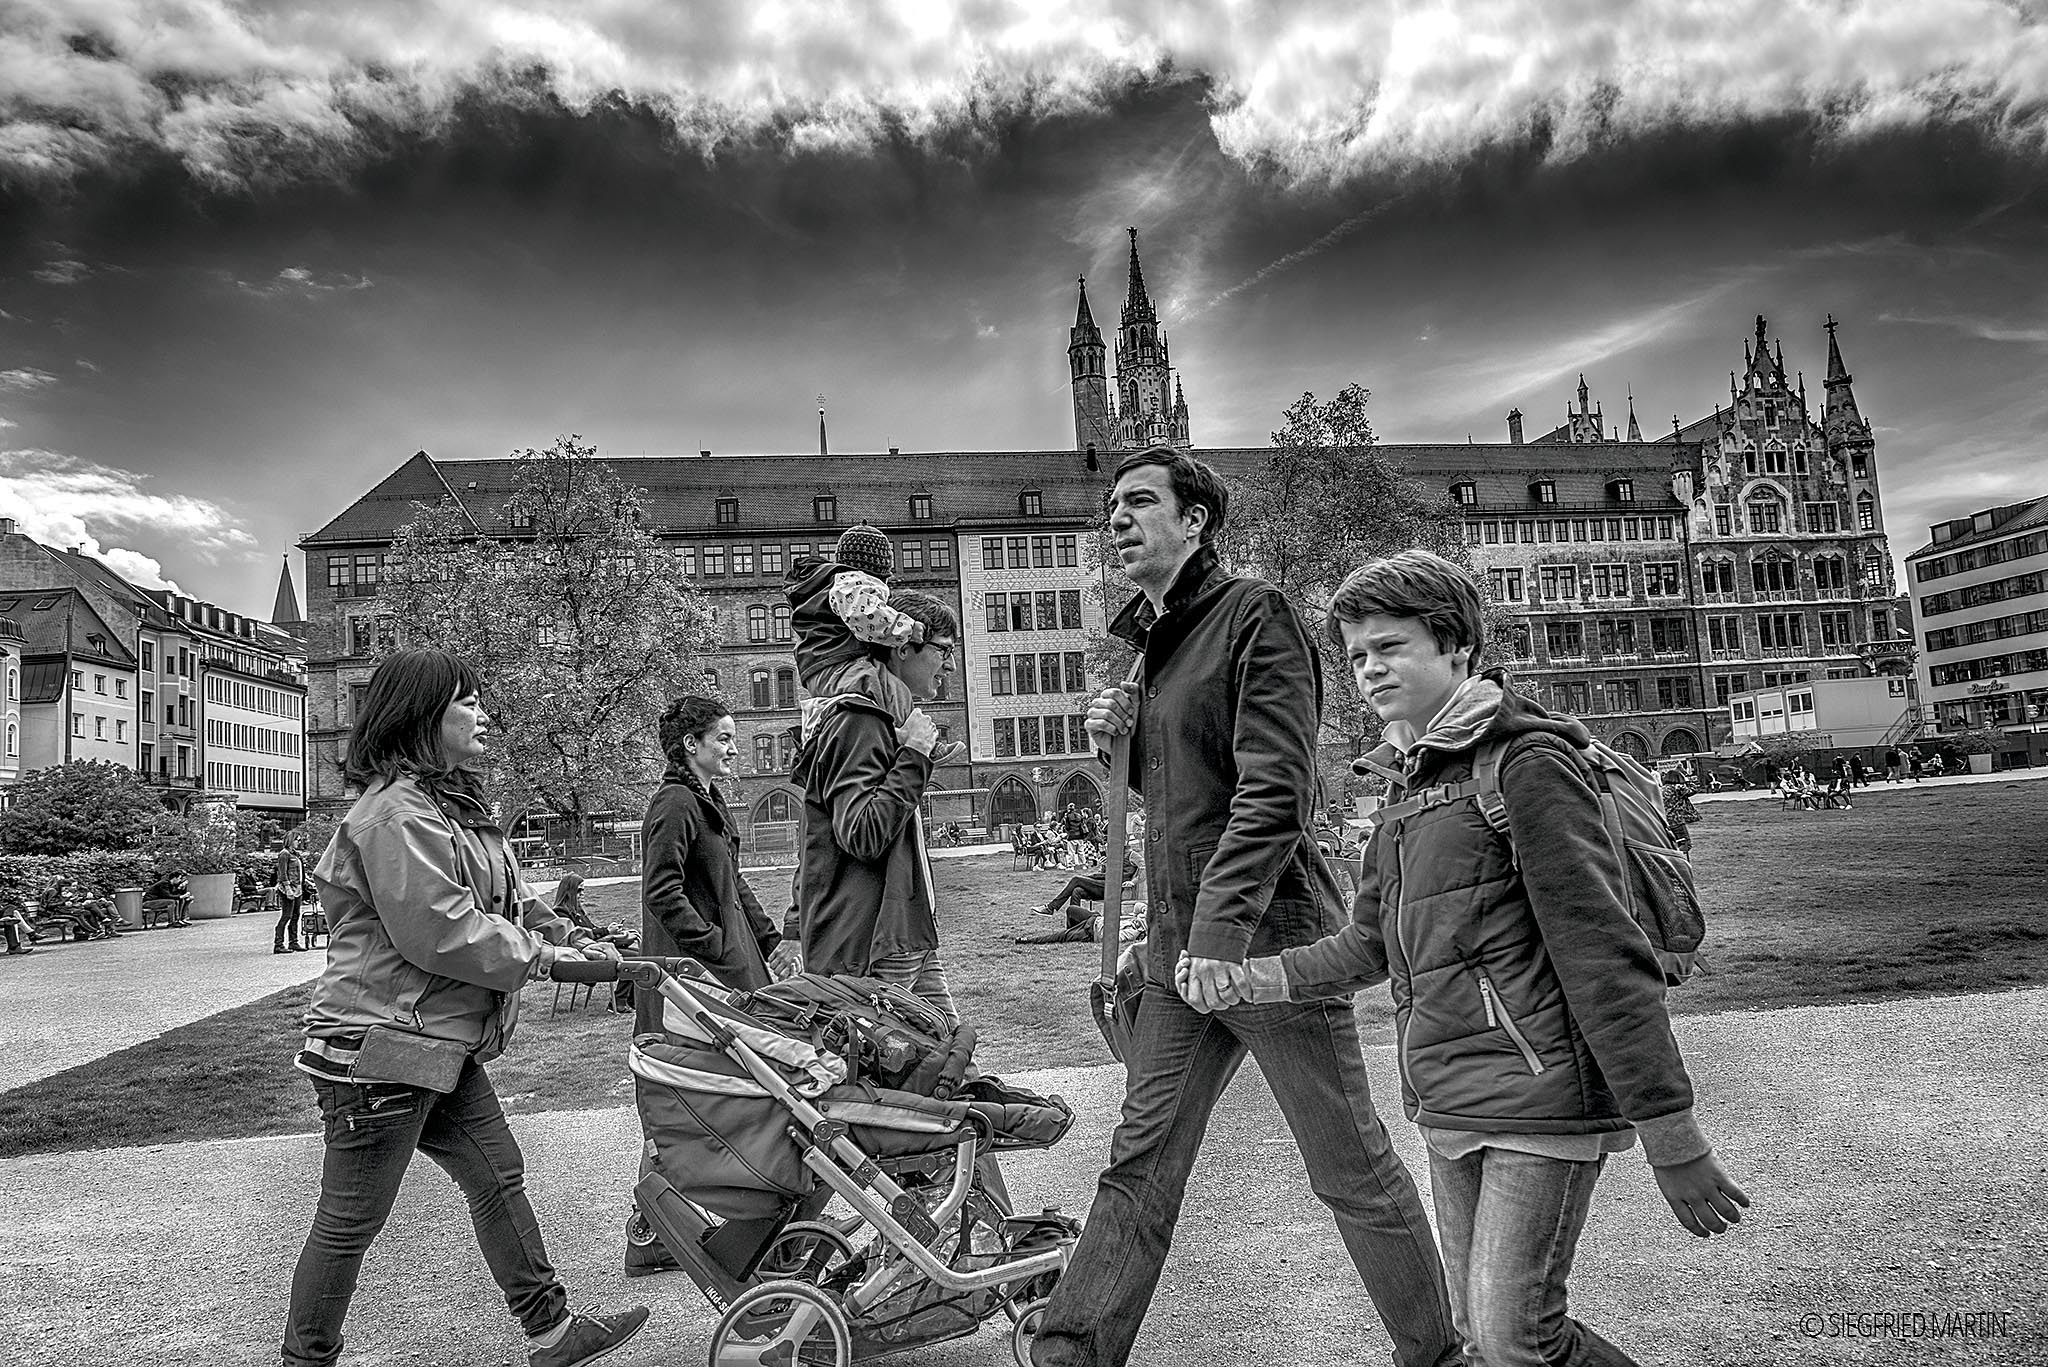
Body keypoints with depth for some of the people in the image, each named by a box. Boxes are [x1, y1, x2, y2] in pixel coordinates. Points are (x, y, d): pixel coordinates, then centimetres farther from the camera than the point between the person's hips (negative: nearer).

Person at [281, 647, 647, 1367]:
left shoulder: (453, 803, 14)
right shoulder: (396, 814, -21)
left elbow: (508, 896, 18)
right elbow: (437, 930, -27)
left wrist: (570, 937, 3)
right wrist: (536, 955, -16)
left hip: (442, 1045, 11)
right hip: (380, 1048, -11)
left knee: (499, 1176, 14)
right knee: (351, 1221, 4)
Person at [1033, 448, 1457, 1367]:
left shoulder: (1255, 616, -9)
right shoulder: (1149, 642, 16)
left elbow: (1274, 790, -18)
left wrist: (1221, 930, -25)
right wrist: (1120, 742, 5)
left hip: (1267, 934, -7)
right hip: (1175, 946, 8)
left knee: (1354, 1170, 6)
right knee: (1139, 1162, 10)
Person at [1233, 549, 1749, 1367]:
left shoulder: (1528, 764, -13)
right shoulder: (1410, 783, 11)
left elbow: (1604, 956, -16)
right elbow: (1371, 941, 16)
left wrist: (1673, 1141, -15)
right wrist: (1255, 979, 2)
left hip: (1540, 1100, -8)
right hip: (1447, 1111, 8)